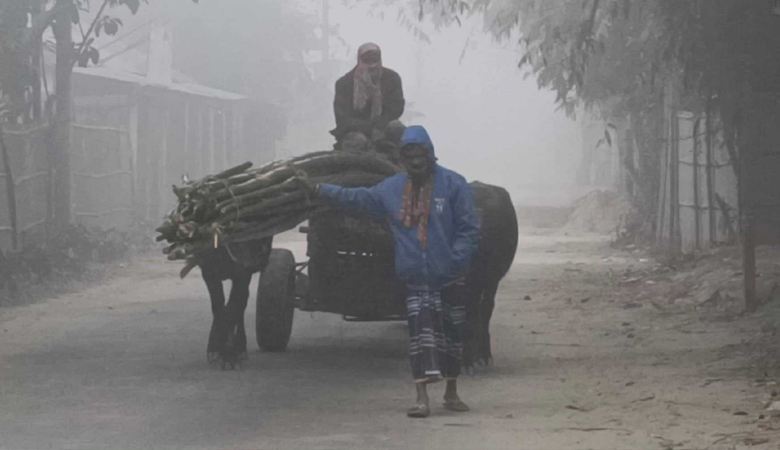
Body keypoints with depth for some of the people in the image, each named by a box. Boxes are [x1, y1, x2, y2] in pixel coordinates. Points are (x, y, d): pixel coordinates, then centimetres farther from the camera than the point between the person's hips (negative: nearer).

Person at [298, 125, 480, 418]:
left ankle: (451, 393, 26)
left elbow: (468, 229, -6)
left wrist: (456, 260, -16)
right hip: (415, 279, 2)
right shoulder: (391, 189, 7)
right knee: (420, 331, -8)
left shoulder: (453, 185, -6)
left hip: (449, 278, -2)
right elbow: (356, 198, 16)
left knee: (451, 331, 9)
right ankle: (422, 398, -10)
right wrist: (317, 191, 11)